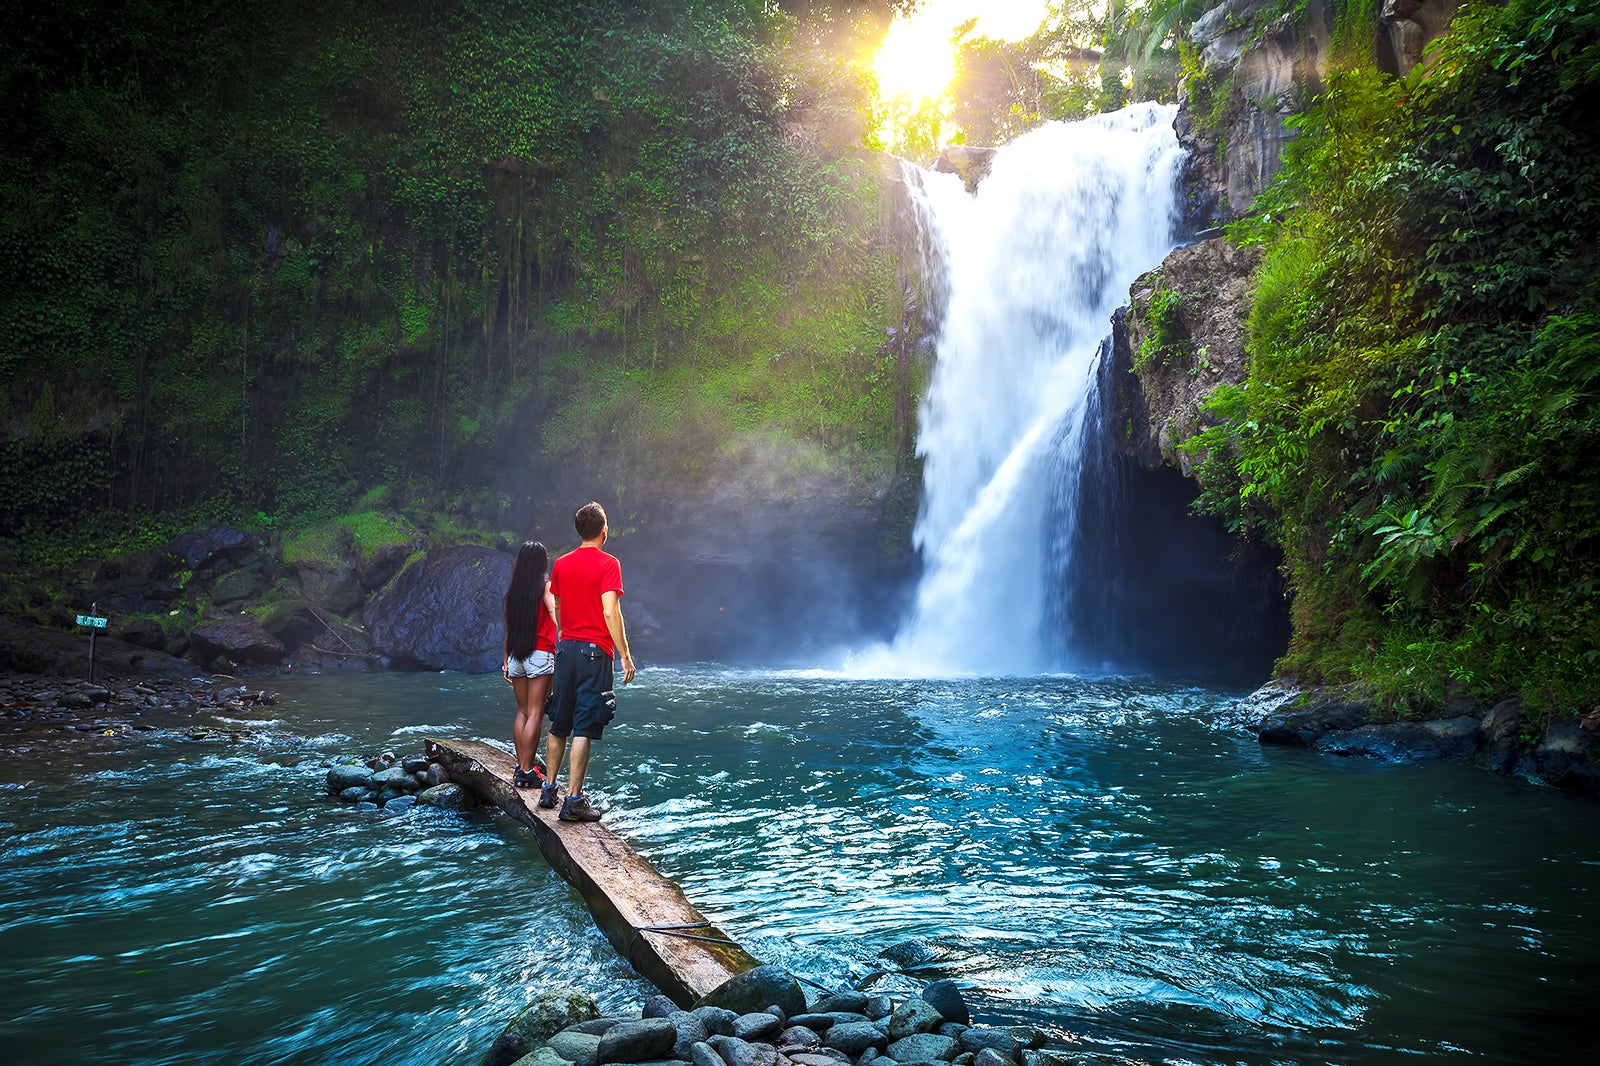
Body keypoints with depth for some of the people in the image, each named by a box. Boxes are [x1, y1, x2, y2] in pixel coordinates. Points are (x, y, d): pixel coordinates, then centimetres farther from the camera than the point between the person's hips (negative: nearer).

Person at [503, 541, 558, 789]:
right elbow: (555, 615, -18)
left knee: (522, 712, 12)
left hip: (516, 655, 6)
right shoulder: (545, 586, -4)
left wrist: (507, 660, 20)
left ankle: (522, 766, 13)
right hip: (540, 655, -5)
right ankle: (527, 771, -6)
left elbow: (509, 627, 14)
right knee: (535, 714, -5)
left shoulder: (514, 589, 11)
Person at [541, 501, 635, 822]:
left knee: (559, 724, 16)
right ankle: (573, 800, -5)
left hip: (566, 648, 6)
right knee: (584, 727, -4)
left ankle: (549, 789, 23)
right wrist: (625, 656, -12)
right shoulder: (608, 564, -9)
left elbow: (556, 611, 14)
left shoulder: (561, 564, 9)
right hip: (595, 651, -6)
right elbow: (610, 612, -16)